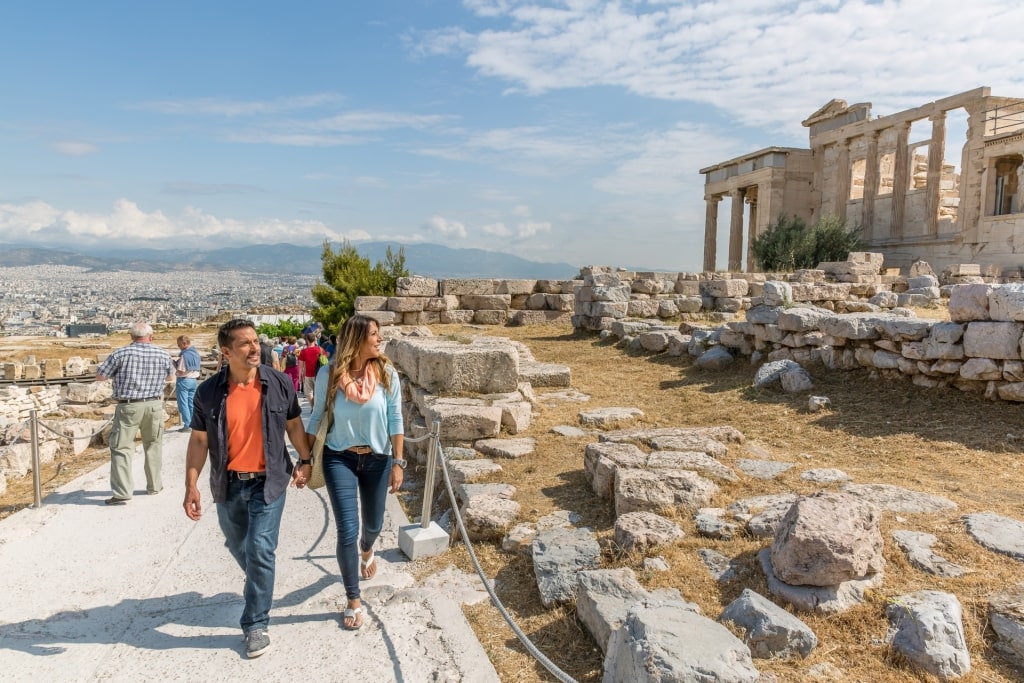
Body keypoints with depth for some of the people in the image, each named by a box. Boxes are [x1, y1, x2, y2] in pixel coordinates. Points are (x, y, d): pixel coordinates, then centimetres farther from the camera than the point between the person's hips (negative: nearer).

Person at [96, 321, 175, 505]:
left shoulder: (121, 354, -9)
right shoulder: (163, 355, 1)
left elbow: (99, 376, -2)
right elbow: (170, 377, 17)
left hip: (129, 407, -3)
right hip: (154, 405, 3)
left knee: (121, 448, 2)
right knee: (153, 445, 16)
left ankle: (122, 493, -2)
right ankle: (155, 486, 26)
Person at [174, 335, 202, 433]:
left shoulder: (184, 355, -18)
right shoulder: (196, 353, 7)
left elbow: (181, 371, -18)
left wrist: (175, 365, -4)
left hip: (184, 381, -8)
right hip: (194, 380, 8)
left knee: (183, 404, 0)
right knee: (192, 403, 12)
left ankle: (187, 425, -1)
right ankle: (193, 424, 15)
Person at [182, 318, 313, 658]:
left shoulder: (279, 383, -10)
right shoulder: (208, 392, -9)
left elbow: (293, 424, 4)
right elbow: (198, 441, -2)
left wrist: (305, 460, 5)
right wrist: (191, 486, -6)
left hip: (268, 481, -2)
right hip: (229, 484, 2)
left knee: (260, 551, -7)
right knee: (238, 546, 21)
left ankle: (256, 624, 10)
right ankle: (258, 581, 53)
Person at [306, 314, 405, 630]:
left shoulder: (387, 373, -12)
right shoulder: (329, 374, -13)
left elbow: (395, 420, -7)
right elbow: (316, 418, -2)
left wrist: (397, 462, -10)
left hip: (377, 459, 2)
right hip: (339, 459, -1)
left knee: (373, 523, 19)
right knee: (347, 531, -3)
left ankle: (366, 550, 58)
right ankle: (353, 601, 18)